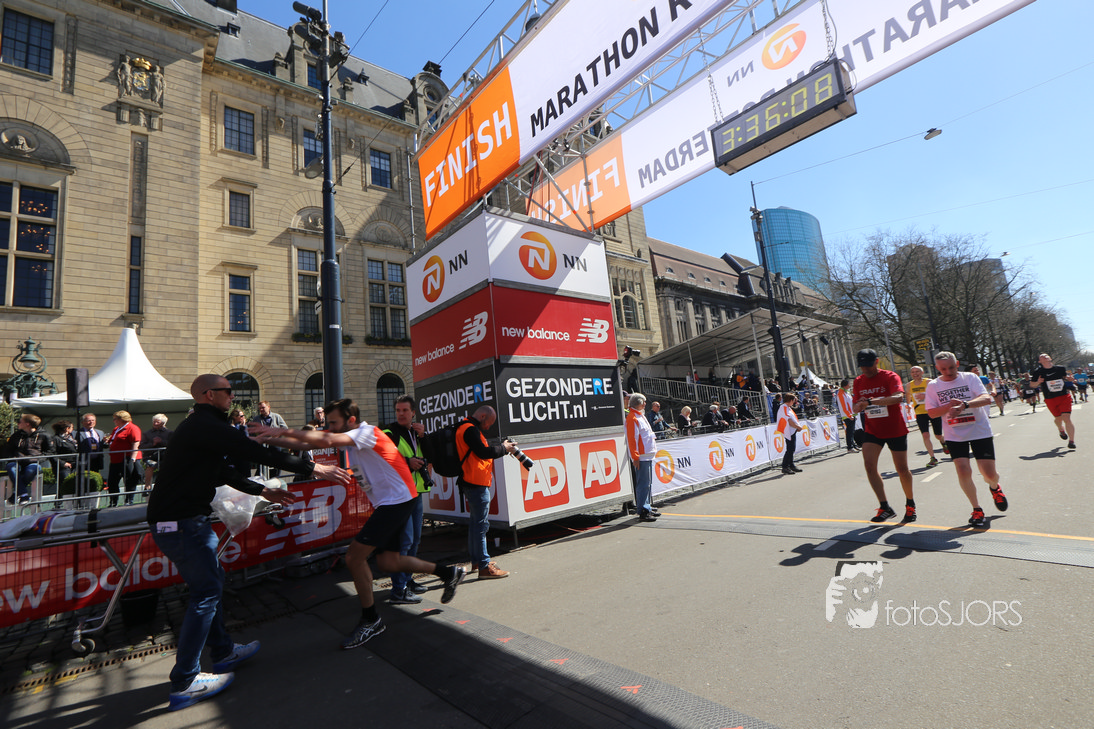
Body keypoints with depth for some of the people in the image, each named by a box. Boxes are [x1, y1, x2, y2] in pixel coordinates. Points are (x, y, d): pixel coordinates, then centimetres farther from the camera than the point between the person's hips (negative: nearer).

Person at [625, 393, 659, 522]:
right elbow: (632, 439, -17)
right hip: (641, 457, -10)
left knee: (648, 483, 14)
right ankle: (643, 512, -3)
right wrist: (635, 457, -20)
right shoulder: (632, 418, -13)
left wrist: (653, 449, 21)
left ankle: (648, 507, 23)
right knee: (643, 484, -8)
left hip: (648, 455, 10)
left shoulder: (640, 416, 19)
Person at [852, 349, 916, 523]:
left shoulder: (890, 377, -12)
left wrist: (870, 401, -42)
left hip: (895, 430, -3)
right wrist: (858, 406, -18)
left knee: (902, 469, 7)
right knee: (869, 464, -14)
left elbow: (898, 397, -31)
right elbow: (855, 406, 7)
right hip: (872, 430, 3)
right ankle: (885, 507, -7)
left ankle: (910, 504, 32)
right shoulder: (858, 382, 3)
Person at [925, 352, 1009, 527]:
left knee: (989, 474, 2)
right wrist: (950, 405, -19)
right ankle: (976, 509, 11)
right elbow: (931, 413, -3)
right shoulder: (933, 385, -1)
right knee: (963, 471, -9)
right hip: (955, 436, 1)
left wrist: (964, 405, -36)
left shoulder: (970, 377, -5)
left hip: (980, 432, -1)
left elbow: (987, 398, -19)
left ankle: (995, 487, 40)